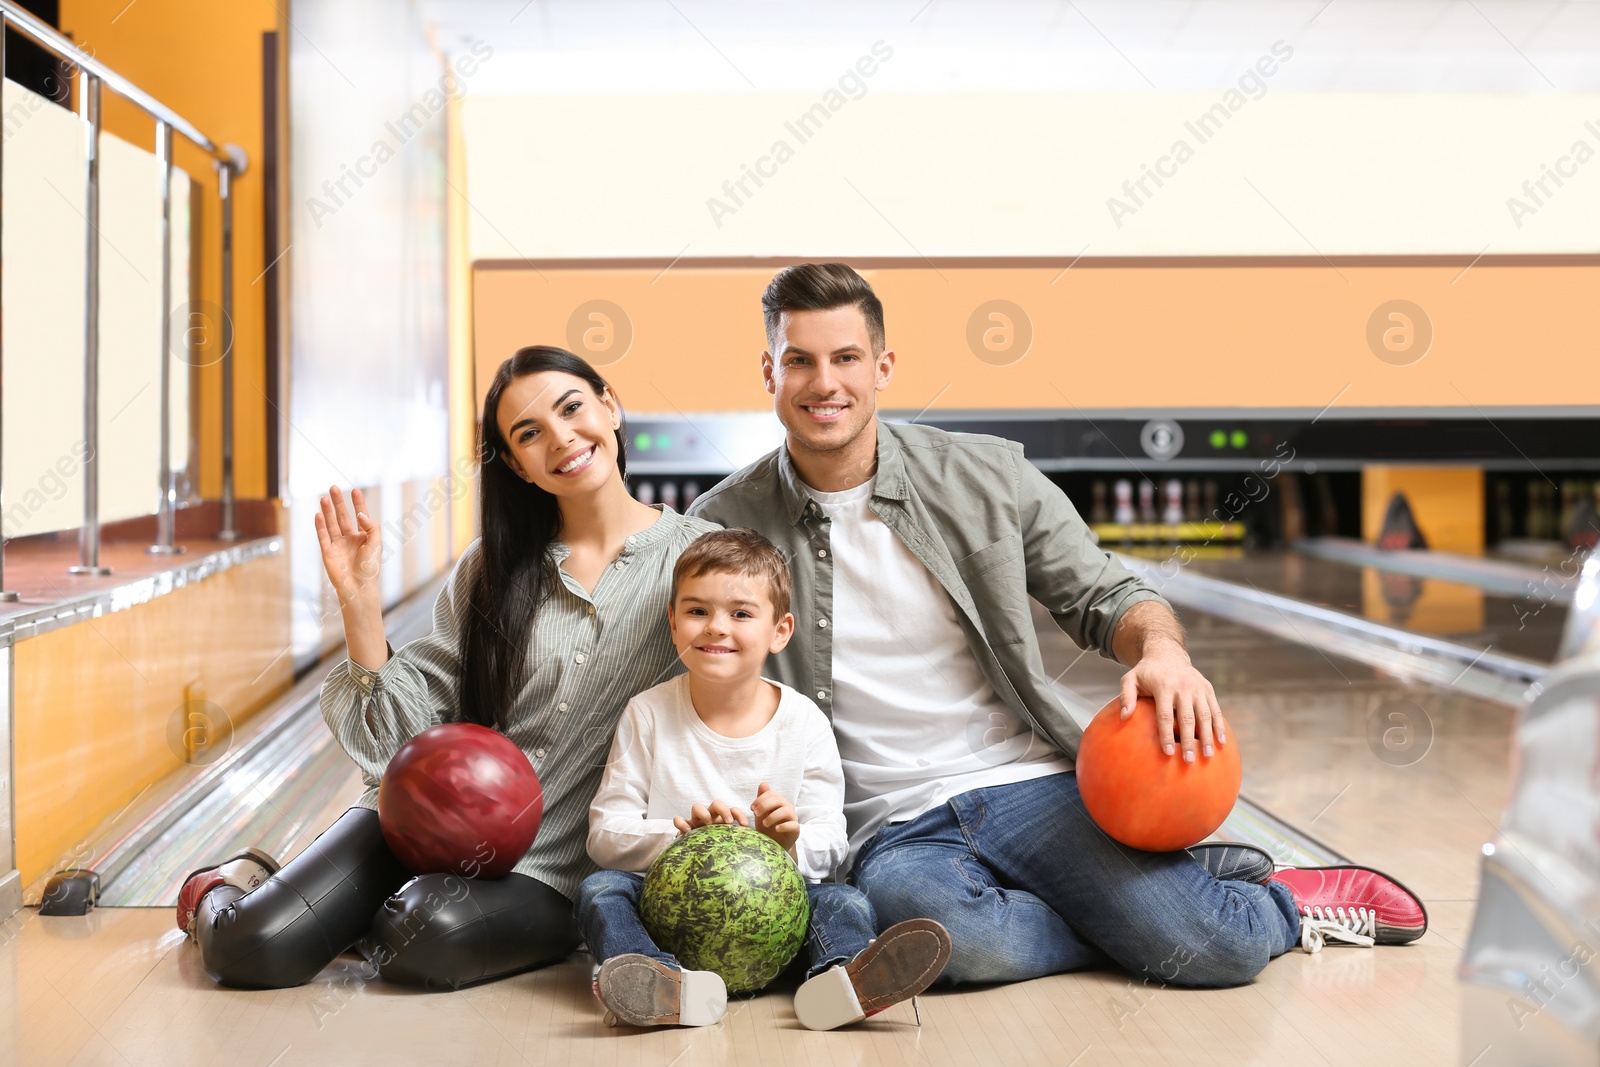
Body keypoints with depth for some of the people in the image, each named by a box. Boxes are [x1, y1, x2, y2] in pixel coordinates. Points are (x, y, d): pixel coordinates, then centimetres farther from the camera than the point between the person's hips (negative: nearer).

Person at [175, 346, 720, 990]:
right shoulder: (493, 566, 6)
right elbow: (408, 724, 2)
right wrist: (359, 596, -7)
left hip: (550, 864, -2)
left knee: (430, 936, -33)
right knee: (254, 949, -17)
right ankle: (221, 893, 20)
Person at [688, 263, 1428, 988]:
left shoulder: (987, 477, 2)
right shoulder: (723, 530, 1)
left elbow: (1104, 595, 10)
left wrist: (1161, 648, -12)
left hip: (1032, 787, 1)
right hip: (893, 833, 0)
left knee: (1218, 951, -20)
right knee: (938, 923, -37)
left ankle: (1280, 898, 17)